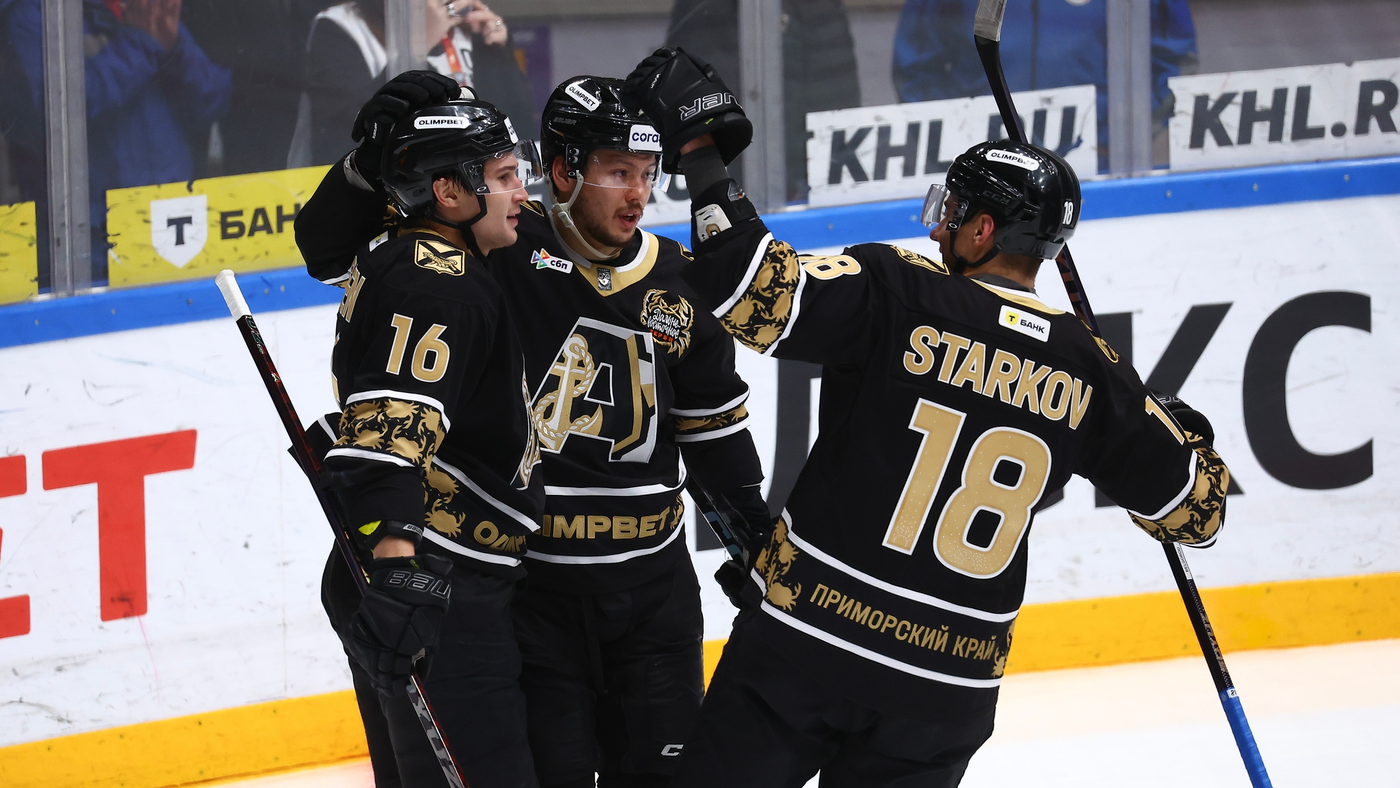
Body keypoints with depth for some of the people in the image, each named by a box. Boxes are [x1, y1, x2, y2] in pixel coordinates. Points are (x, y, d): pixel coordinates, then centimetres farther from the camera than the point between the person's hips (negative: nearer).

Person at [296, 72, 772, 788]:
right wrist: (377, 157, -25)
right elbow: (330, 245, -10)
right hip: (529, 587, -4)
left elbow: (711, 418, 17)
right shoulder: (502, 250, -10)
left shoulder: (675, 278, 4)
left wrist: (758, 526, 16)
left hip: (653, 586, 4)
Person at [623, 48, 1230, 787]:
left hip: (805, 640, -3)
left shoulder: (896, 293, -11)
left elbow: (758, 292, -24)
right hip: (949, 690, 3)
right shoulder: (1090, 372, 2)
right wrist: (1186, 435, 33)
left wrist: (698, 147, -15)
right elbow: (1195, 508, 11)